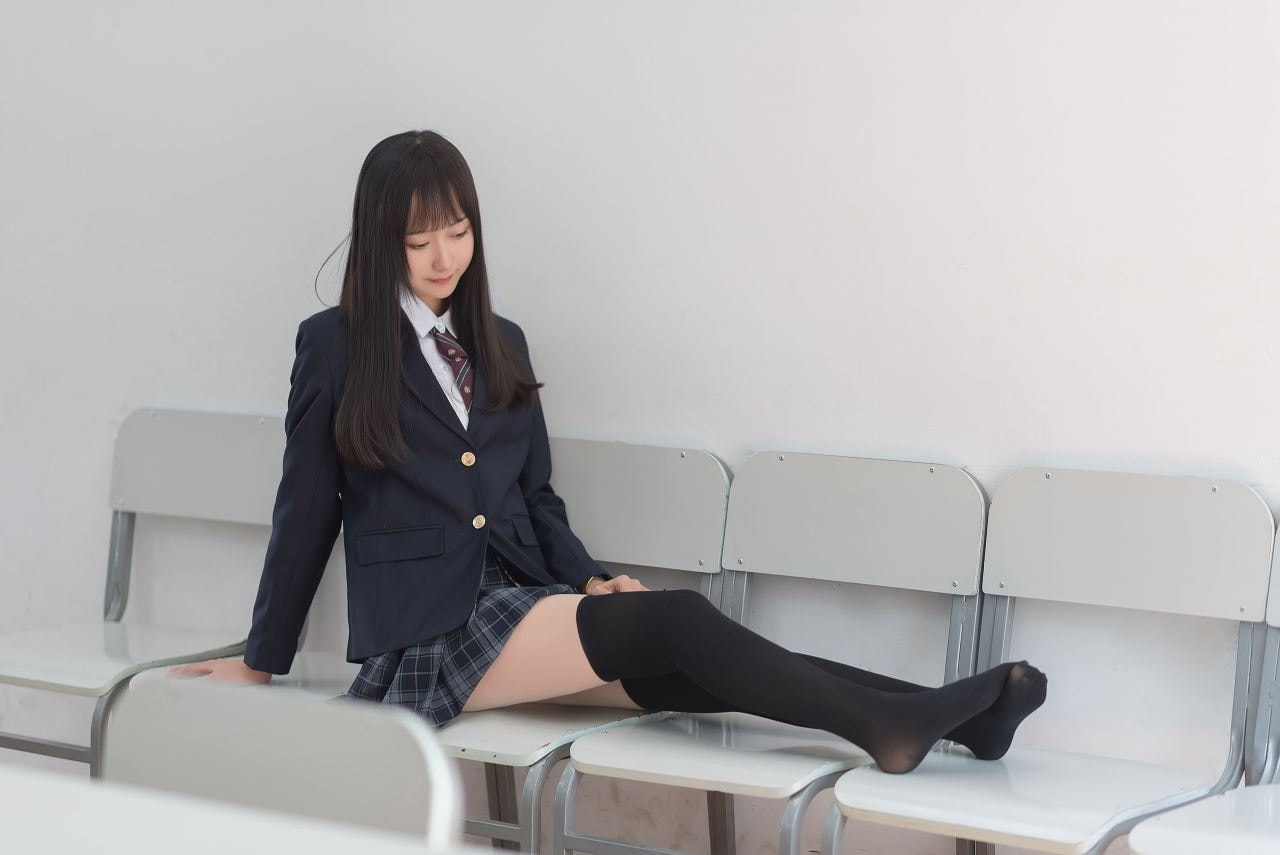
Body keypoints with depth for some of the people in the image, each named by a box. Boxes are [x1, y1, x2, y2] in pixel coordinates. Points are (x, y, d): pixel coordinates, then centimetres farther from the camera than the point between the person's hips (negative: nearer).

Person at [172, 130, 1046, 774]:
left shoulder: (501, 343, 16)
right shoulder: (334, 344, -1)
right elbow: (307, 511, 3)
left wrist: (588, 580, 1)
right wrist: (262, 662, 7)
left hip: (519, 603, 5)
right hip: (425, 635, -5)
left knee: (686, 669, -20)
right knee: (673, 621, -26)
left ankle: (948, 717, -31)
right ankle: (889, 725, -31)